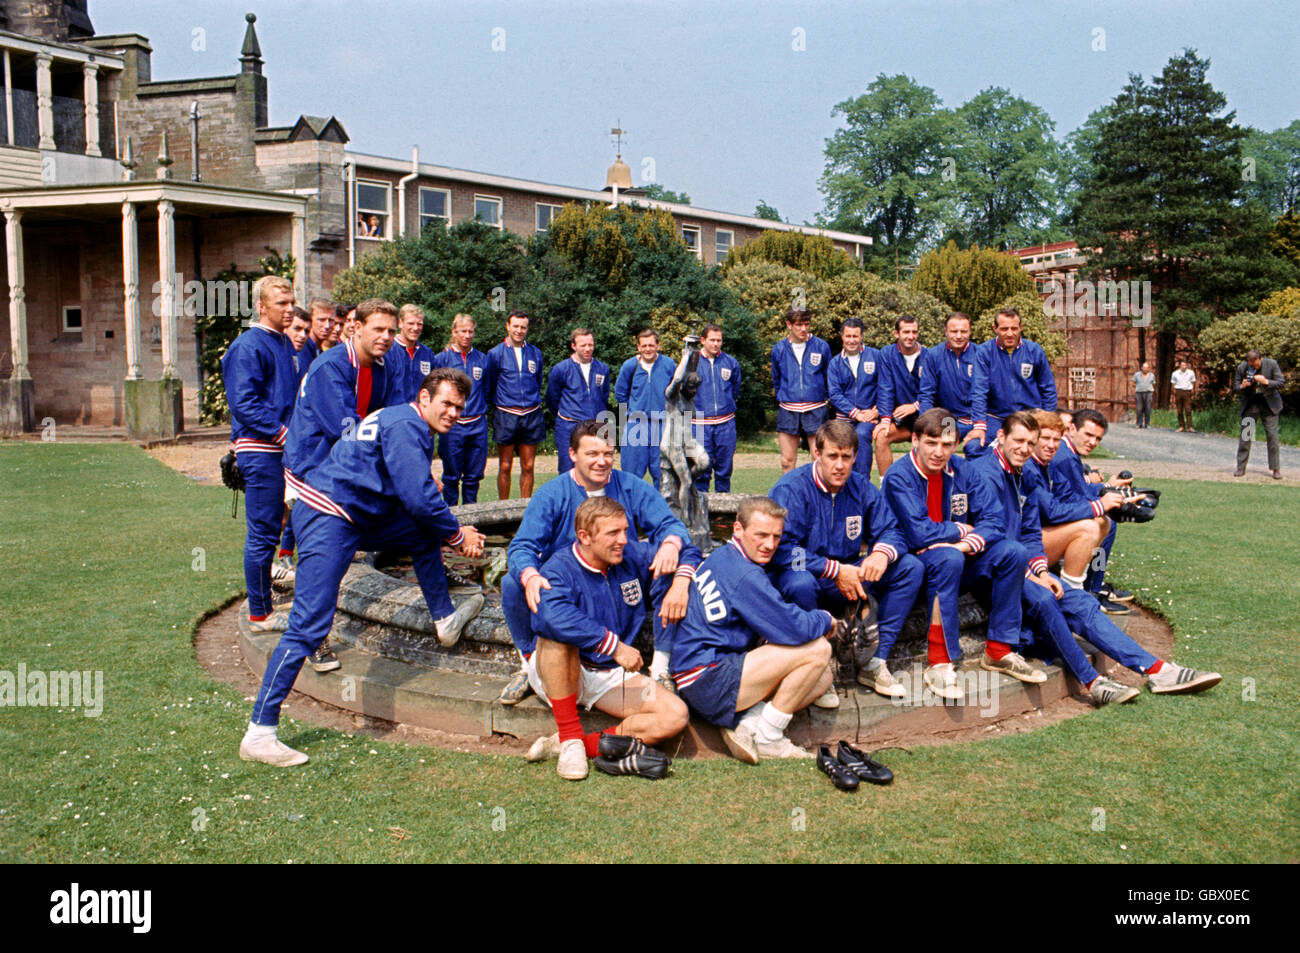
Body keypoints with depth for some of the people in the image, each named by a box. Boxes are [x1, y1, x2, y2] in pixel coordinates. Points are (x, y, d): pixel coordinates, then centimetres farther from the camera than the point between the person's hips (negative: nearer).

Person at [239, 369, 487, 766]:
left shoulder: (411, 428, 19)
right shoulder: (405, 425, -12)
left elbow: (421, 499, 25)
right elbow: (418, 498, -18)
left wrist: (453, 531, 16)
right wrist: (457, 536, -4)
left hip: (357, 516, 10)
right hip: (328, 517, -10)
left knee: (426, 533, 11)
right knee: (309, 626, -12)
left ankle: (445, 621, 21)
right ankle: (258, 735, -8)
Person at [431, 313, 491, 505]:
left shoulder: (482, 359, 10)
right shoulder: (441, 358, 0)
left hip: (478, 425, 3)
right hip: (452, 425, -3)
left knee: (474, 475, 8)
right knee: (451, 476, 3)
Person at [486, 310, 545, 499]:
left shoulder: (535, 353, 8)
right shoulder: (496, 353, -1)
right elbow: (488, 386, 8)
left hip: (531, 415, 3)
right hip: (506, 415, -2)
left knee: (528, 467, 6)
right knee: (505, 467, 3)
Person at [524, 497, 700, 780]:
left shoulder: (633, 556, -1)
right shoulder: (559, 569, -18)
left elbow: (687, 552, 13)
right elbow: (553, 616, -40)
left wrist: (680, 584, -9)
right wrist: (615, 645, -39)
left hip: (611, 676, 4)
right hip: (556, 674, -4)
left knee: (676, 716, -18)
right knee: (558, 634, -37)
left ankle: (585, 743, -23)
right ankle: (570, 738, -28)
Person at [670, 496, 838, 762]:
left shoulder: (720, 556, 14)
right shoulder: (744, 575, -18)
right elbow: (795, 629, -19)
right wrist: (826, 620, 3)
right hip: (708, 684, -10)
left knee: (822, 678, 8)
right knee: (817, 649, -15)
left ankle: (746, 723, 0)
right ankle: (766, 740, -7)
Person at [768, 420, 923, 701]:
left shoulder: (860, 486, 2)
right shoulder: (792, 488, -17)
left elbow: (890, 529, 4)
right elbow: (781, 549, -26)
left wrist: (882, 553, -20)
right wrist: (835, 570, -26)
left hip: (845, 578, 6)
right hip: (805, 576, -6)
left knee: (910, 567, -7)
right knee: (800, 582, -41)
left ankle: (875, 663, -9)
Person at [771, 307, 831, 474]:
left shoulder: (822, 347, 0)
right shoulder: (779, 349, 5)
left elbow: (829, 377, 13)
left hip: (816, 409, -1)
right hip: (788, 411, 1)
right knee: (787, 461, 4)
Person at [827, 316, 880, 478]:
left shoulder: (875, 356, 4)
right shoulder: (835, 363, 7)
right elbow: (834, 394, -1)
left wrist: (876, 411, -8)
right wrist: (855, 413, -12)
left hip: (869, 415, -2)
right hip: (844, 418, 3)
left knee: (861, 435, -33)